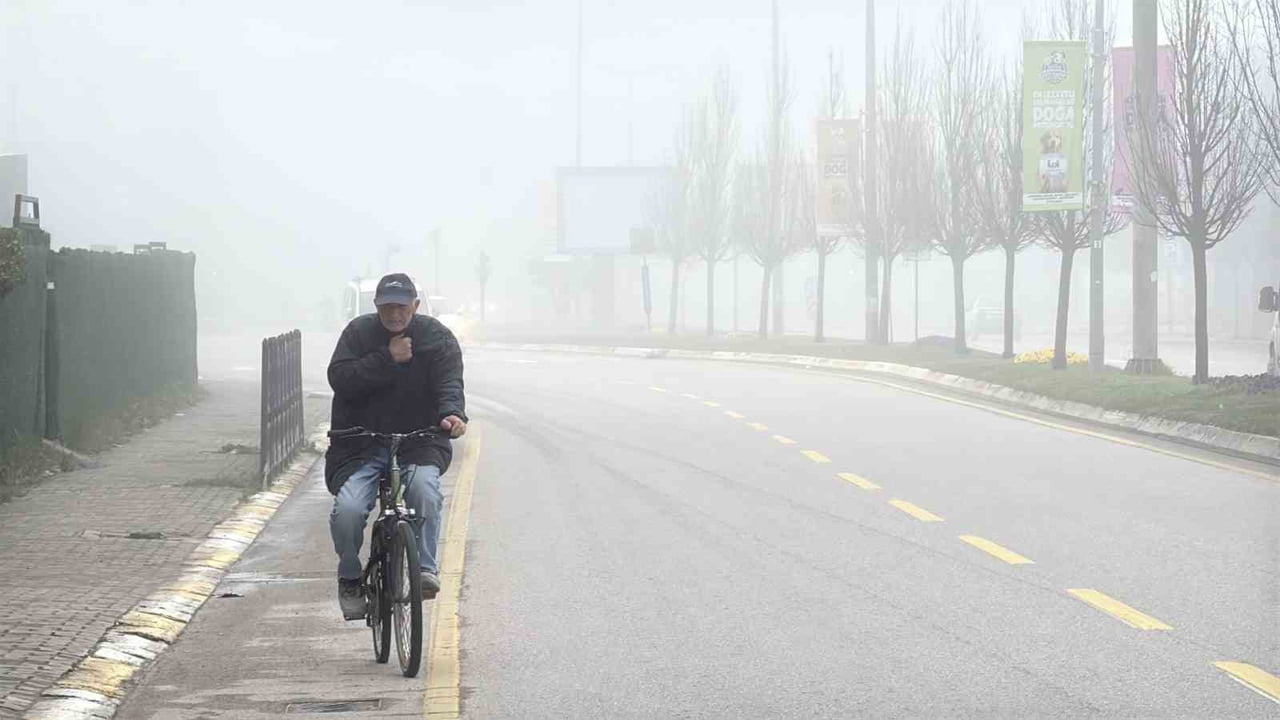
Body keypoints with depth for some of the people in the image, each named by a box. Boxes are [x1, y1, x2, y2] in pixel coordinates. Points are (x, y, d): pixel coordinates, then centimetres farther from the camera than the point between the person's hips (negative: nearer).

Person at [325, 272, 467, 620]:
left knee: (424, 486, -33)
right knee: (347, 508, -21)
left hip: (419, 441, -1)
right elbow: (340, 378, -9)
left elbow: (449, 382, -12)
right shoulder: (359, 332, 5)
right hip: (360, 444, 1)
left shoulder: (437, 337, 3)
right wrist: (387, 358, -17)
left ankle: (425, 568, -23)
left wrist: (452, 413, -34)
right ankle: (350, 579, 3)